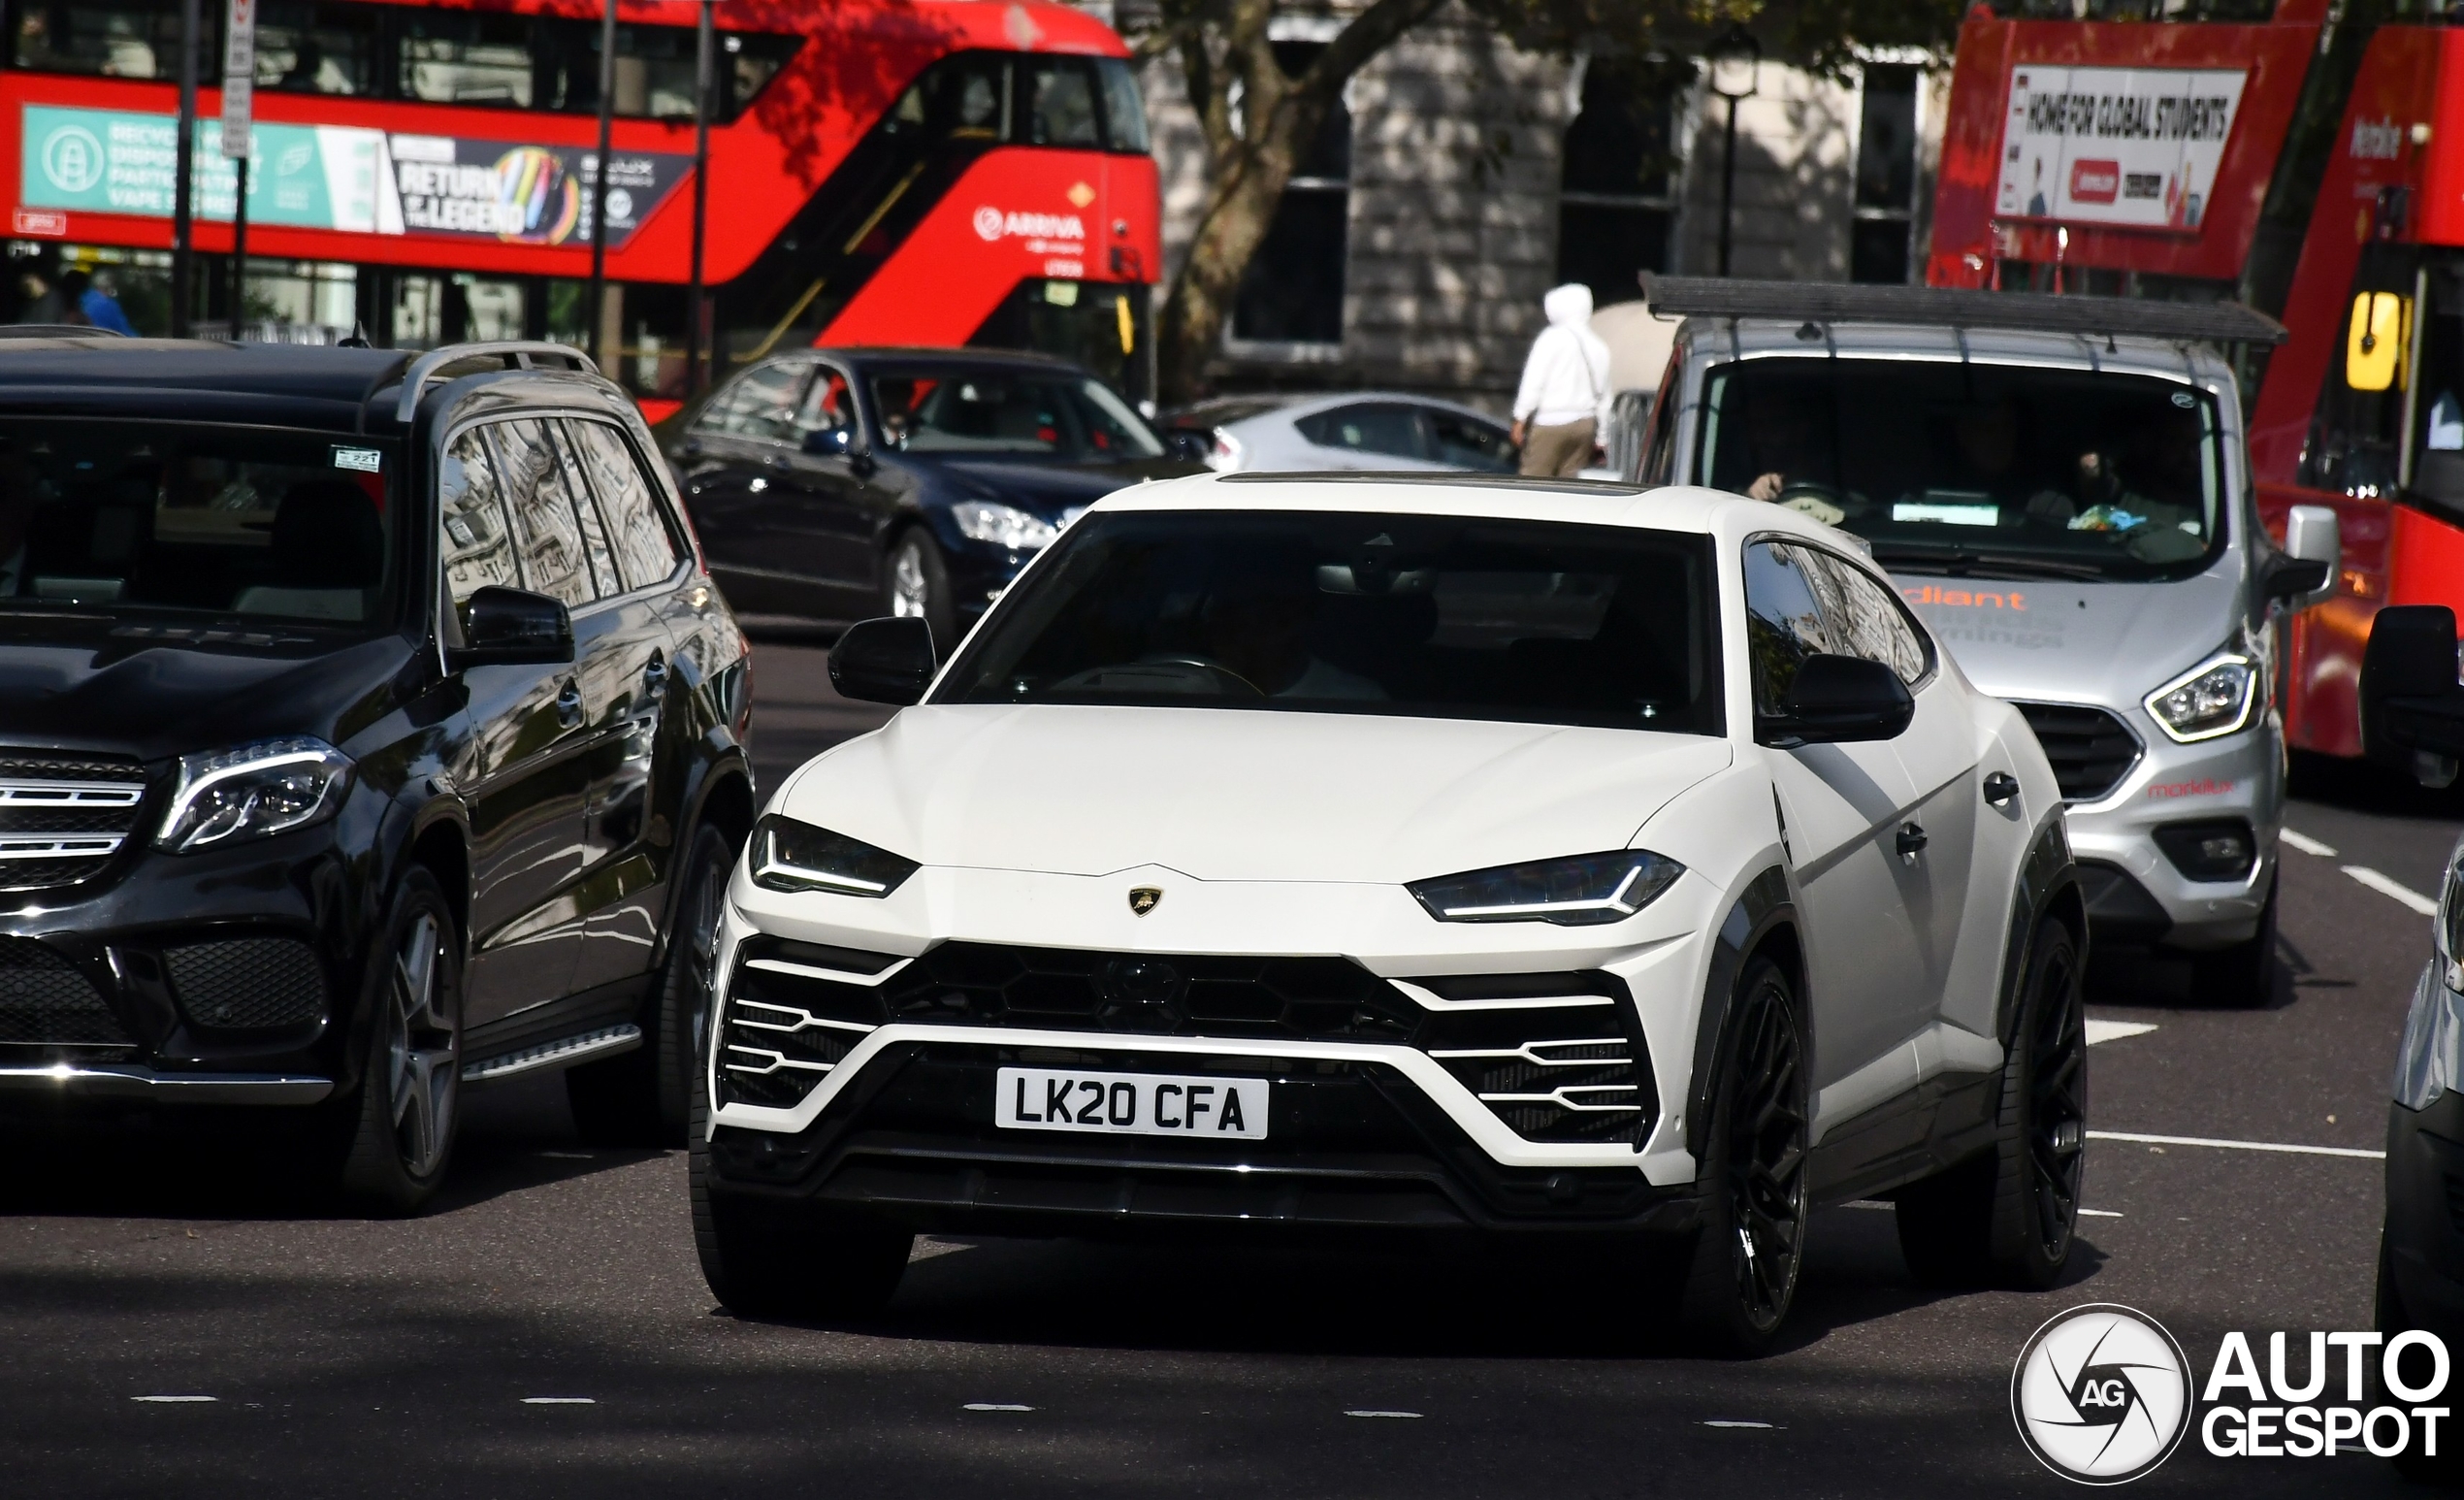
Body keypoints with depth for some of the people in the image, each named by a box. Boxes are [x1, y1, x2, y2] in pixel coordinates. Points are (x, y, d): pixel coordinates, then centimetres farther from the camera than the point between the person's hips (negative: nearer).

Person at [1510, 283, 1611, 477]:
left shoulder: (1553, 338, -5)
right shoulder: (1598, 347, 13)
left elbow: (1534, 381, -8)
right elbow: (1603, 395, 16)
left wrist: (1520, 419, -4)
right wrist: (1601, 437, 21)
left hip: (1551, 423, -6)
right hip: (1585, 424, 6)